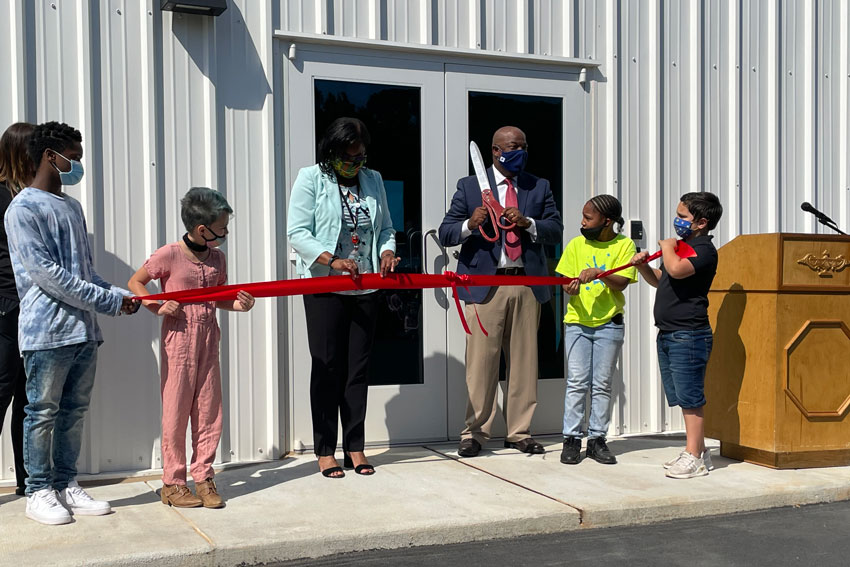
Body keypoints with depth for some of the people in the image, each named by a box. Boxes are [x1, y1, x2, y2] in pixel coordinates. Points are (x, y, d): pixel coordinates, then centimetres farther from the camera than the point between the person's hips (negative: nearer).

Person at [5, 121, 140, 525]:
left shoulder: (72, 206, 18)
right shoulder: (23, 209, -7)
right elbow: (44, 272, -15)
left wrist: (122, 294, 2)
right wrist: (109, 301, -14)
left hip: (84, 329, 7)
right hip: (48, 332, -7)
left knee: (75, 411, 11)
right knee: (43, 412, 1)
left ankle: (66, 486, 21)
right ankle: (39, 492, 12)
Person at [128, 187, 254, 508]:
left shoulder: (217, 258, 7)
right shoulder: (169, 255, -10)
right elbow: (135, 282, 1)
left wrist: (237, 305, -2)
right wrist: (157, 307, -14)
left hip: (208, 339, 5)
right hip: (178, 338, -5)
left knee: (209, 411, 7)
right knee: (176, 411, 2)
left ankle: (203, 477, 18)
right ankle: (172, 484, 13)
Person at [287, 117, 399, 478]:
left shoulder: (373, 180, 13)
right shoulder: (311, 178, -1)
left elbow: (385, 227, 17)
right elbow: (297, 232, -9)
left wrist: (387, 251, -6)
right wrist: (332, 260, -22)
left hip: (365, 287, 4)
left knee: (358, 367, 7)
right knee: (327, 366, -1)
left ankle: (355, 448, 15)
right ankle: (325, 451, 8)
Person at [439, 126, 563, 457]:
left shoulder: (540, 187, 15)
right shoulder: (469, 186, 7)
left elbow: (556, 230, 6)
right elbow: (445, 233, 3)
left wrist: (527, 222, -12)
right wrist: (470, 224, -17)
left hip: (527, 284, 3)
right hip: (485, 284, -3)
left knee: (524, 359, 7)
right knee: (481, 360, -3)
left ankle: (520, 432, 17)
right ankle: (475, 432, 7)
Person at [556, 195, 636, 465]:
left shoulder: (624, 245, -2)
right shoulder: (576, 245, 4)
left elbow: (621, 283, -11)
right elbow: (566, 282, 4)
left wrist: (599, 274, -29)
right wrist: (572, 288, -19)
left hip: (609, 324, -1)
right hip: (577, 322, 1)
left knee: (602, 384, 5)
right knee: (577, 383, 0)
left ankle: (597, 439, 13)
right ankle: (571, 439, 6)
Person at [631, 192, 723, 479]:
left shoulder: (704, 249, -12)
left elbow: (676, 269, -32)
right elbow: (660, 281, 28)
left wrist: (667, 247, -13)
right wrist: (644, 266, 9)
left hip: (689, 334, -10)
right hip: (668, 334, 10)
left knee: (689, 396, -6)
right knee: (683, 398, 14)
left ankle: (694, 458, 0)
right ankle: (698, 450, 23)